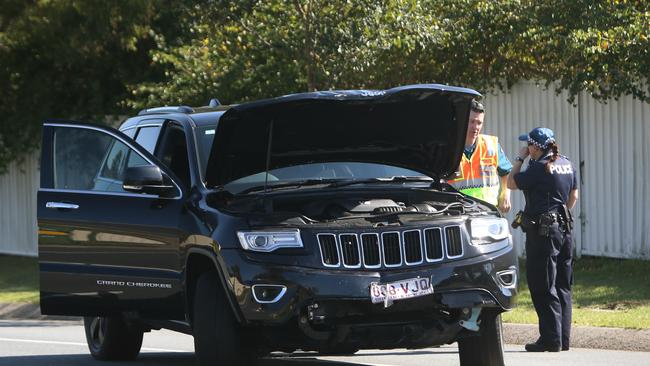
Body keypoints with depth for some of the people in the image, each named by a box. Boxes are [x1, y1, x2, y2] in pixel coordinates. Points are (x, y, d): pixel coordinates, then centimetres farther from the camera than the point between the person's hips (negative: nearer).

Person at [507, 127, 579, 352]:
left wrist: (519, 159, 2)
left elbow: (512, 183, -7)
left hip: (542, 231, -8)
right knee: (562, 287, 11)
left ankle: (551, 340, -5)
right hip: (564, 229, 8)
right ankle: (563, 339, 14)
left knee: (543, 288, -3)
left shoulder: (539, 167, -15)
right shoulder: (566, 164, 9)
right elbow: (573, 195, 18)